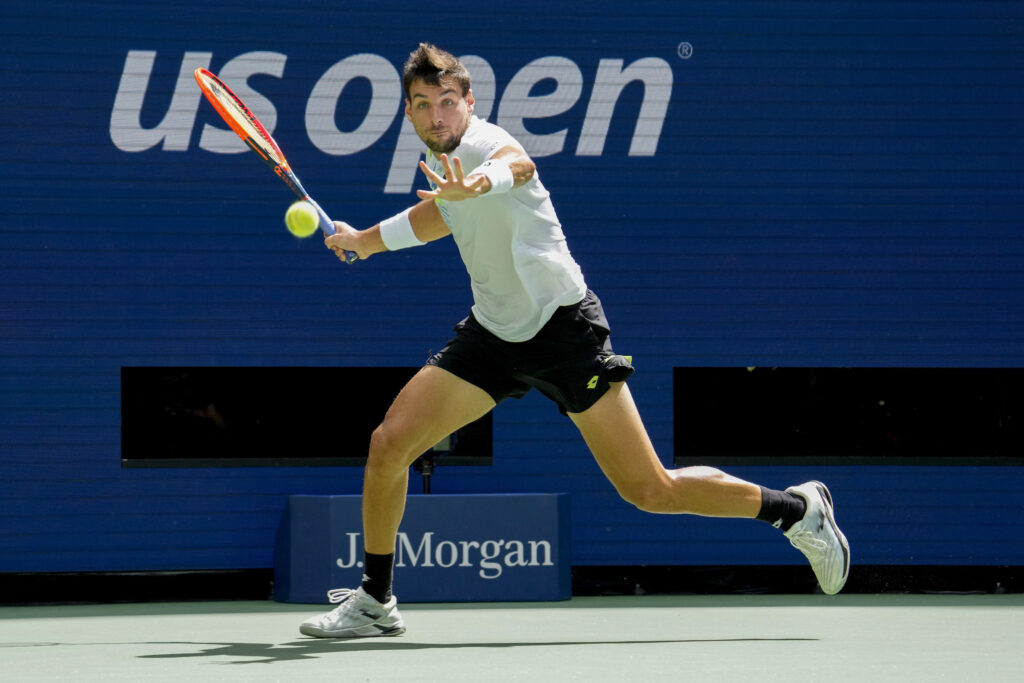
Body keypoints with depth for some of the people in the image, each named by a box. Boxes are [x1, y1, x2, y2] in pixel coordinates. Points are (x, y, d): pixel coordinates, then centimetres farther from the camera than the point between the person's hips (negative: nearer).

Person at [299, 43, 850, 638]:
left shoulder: (484, 144, -21)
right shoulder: (440, 155, 5)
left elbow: (516, 165, -49)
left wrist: (475, 185, -71)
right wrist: (364, 240, 28)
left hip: (563, 328, -7)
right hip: (493, 333, 7)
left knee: (651, 491, -8)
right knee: (389, 444, -6)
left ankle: (797, 509, 12)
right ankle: (376, 602, 9)